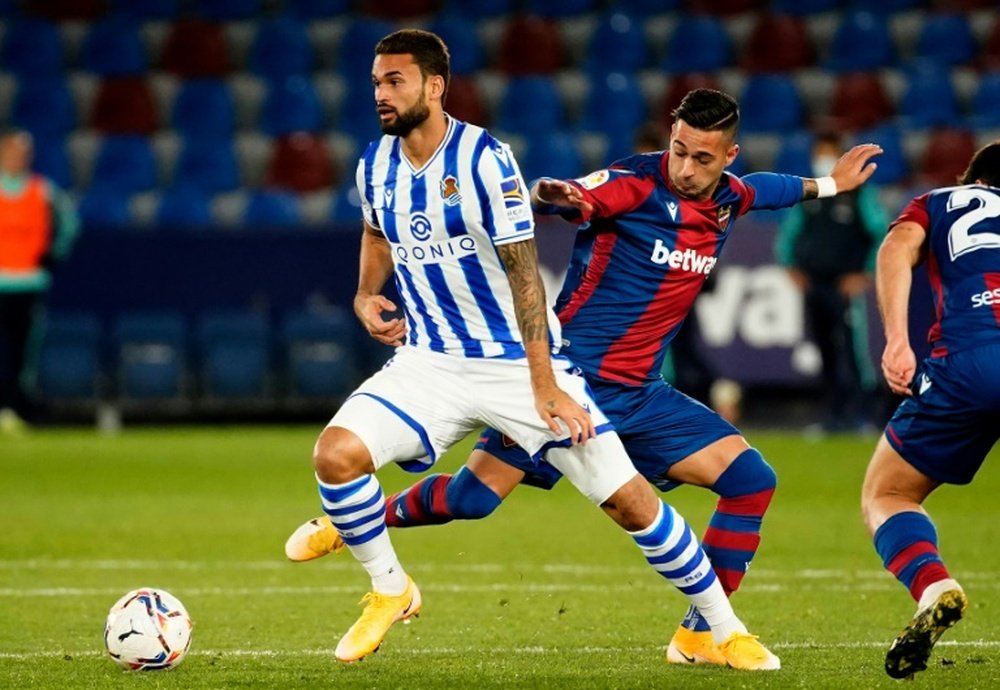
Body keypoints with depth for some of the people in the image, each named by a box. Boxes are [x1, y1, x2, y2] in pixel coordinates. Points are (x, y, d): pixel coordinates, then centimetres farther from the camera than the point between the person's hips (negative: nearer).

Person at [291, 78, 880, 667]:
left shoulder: (729, 199, 5)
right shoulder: (637, 183, -16)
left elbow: (763, 188, 31)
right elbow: (561, 198, -34)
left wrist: (827, 185, 42)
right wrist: (551, 195, -57)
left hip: (639, 396, 6)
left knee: (752, 481, -7)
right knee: (473, 497, -10)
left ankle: (701, 635, 0)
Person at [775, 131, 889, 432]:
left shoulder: (859, 192, -2)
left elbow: (882, 235, -5)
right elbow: (788, 233, 23)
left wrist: (865, 273, -10)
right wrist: (791, 266, 8)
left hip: (845, 285, -6)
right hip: (812, 285, 6)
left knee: (853, 350, -13)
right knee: (825, 353, 7)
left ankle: (862, 415, -12)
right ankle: (835, 414, 13)